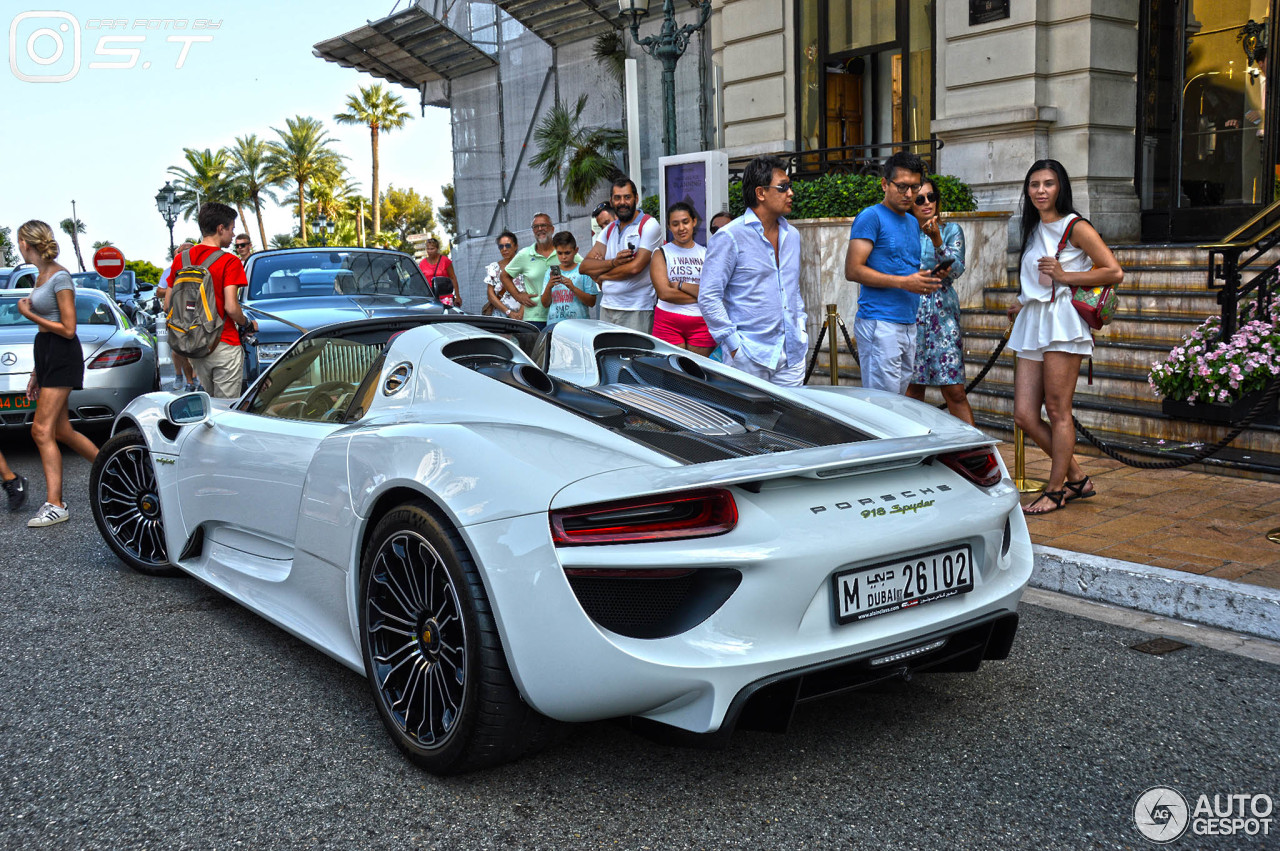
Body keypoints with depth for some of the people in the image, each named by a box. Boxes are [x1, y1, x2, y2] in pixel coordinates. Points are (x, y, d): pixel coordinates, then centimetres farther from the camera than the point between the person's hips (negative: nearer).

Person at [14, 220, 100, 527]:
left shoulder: (60, 277, -12)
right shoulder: (41, 276, 15)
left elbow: (68, 329, -15)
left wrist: (29, 314, -8)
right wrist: (36, 374, 18)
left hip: (62, 355, -9)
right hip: (46, 355, 9)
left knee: (42, 430, -11)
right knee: (61, 431, 9)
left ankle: (55, 504, -8)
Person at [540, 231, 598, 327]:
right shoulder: (551, 272, 16)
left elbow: (592, 303, -1)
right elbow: (545, 304, 13)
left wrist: (573, 288, -13)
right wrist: (549, 286, -5)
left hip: (578, 321, -2)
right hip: (554, 322, 2)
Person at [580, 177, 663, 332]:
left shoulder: (649, 225, -3)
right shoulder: (609, 230, 16)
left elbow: (635, 267, -15)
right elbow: (585, 266, 7)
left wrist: (601, 275, 0)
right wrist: (614, 262, -12)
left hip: (637, 310, -6)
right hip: (607, 307, 6)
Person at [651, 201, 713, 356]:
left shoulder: (706, 254, 11)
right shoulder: (661, 253, 6)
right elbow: (664, 293, -9)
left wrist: (680, 285, -8)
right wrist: (700, 296, -6)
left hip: (701, 324, 2)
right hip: (668, 324, -2)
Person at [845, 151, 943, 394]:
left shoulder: (913, 222, 19)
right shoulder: (871, 217, -6)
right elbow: (853, 270, -14)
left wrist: (925, 280, 6)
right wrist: (904, 282, -18)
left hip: (908, 324, 9)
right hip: (880, 325, -8)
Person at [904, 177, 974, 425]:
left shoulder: (951, 231, 8)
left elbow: (956, 269, -6)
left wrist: (936, 240, -20)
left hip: (942, 314, 0)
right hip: (909, 315, 1)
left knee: (955, 392, -5)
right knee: (913, 390, 3)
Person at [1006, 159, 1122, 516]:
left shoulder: (1075, 227, -2)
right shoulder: (1034, 230, 20)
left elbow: (1114, 272, -9)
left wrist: (1063, 276, -11)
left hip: (1062, 324, -7)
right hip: (1032, 325, 8)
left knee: (1057, 411, -3)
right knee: (1024, 415, 1)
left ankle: (1055, 490, 7)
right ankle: (1077, 478, 16)